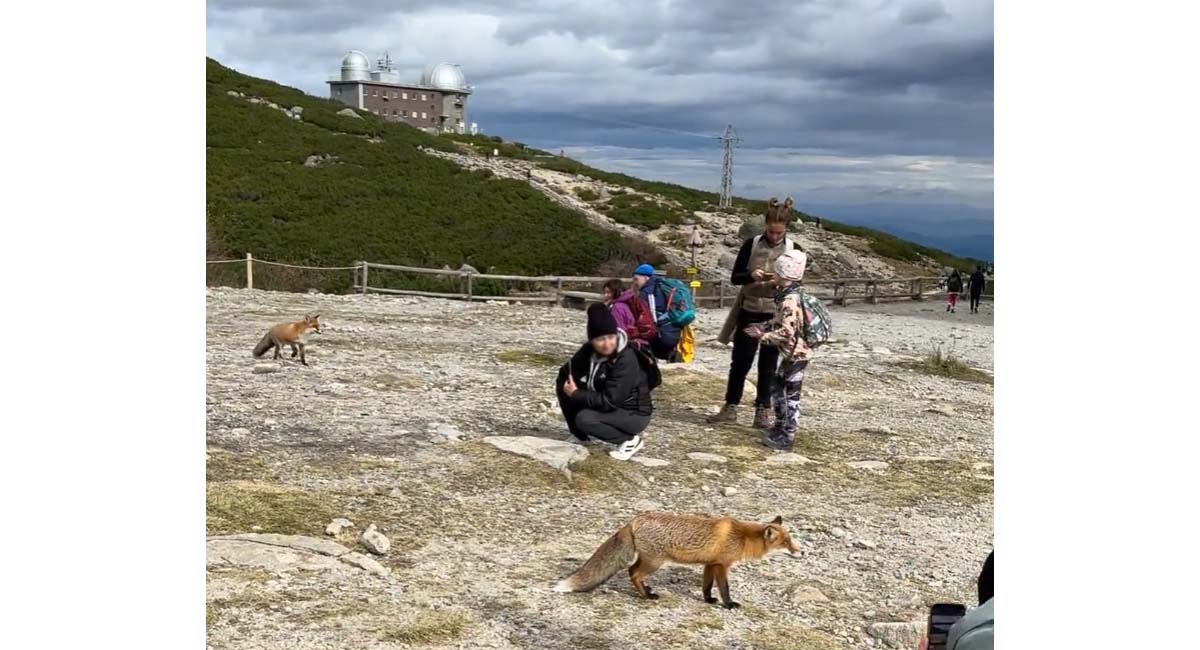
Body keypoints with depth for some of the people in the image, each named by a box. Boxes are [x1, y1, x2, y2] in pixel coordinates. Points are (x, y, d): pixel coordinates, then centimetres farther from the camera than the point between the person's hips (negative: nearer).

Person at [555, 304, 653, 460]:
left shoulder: (626, 360, -29)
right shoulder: (589, 350, -7)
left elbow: (609, 401, -30)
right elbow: (565, 372, 4)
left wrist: (576, 394, -23)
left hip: (634, 414, -7)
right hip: (605, 404, 8)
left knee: (584, 419, -30)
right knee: (563, 385, -6)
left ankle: (630, 440, -10)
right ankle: (581, 433, 7)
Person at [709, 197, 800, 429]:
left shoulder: (793, 249, -3)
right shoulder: (751, 244, -4)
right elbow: (734, 277, -2)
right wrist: (750, 276, -23)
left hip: (776, 315, 0)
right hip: (749, 311, 0)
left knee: (768, 364, 7)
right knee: (740, 361, 6)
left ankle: (763, 410, 15)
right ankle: (731, 407, 16)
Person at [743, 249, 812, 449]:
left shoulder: (789, 300, -24)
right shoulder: (788, 295, 8)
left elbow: (787, 332, -28)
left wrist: (763, 336, -20)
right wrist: (764, 329, 8)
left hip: (795, 353, -10)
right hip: (791, 353, 10)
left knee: (791, 395, -2)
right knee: (776, 387, 21)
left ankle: (787, 437, 7)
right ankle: (781, 426, 33)